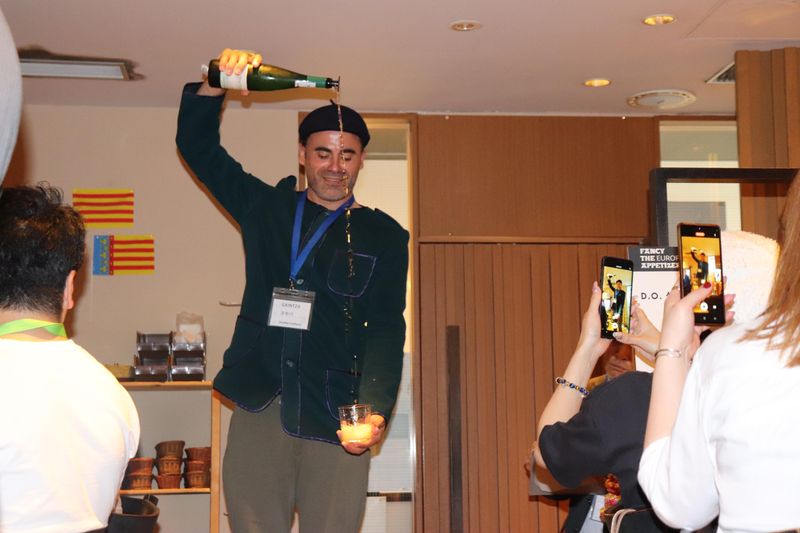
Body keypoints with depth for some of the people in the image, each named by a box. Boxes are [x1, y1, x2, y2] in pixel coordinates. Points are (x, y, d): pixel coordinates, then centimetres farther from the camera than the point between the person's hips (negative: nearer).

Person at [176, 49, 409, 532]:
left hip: (335, 419, -1)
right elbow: (198, 145, 16)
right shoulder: (267, 208, 14)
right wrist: (215, 85, -3)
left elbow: (386, 330, -3)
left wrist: (375, 410, -18)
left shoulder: (383, 236, 7)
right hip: (258, 408, 2)